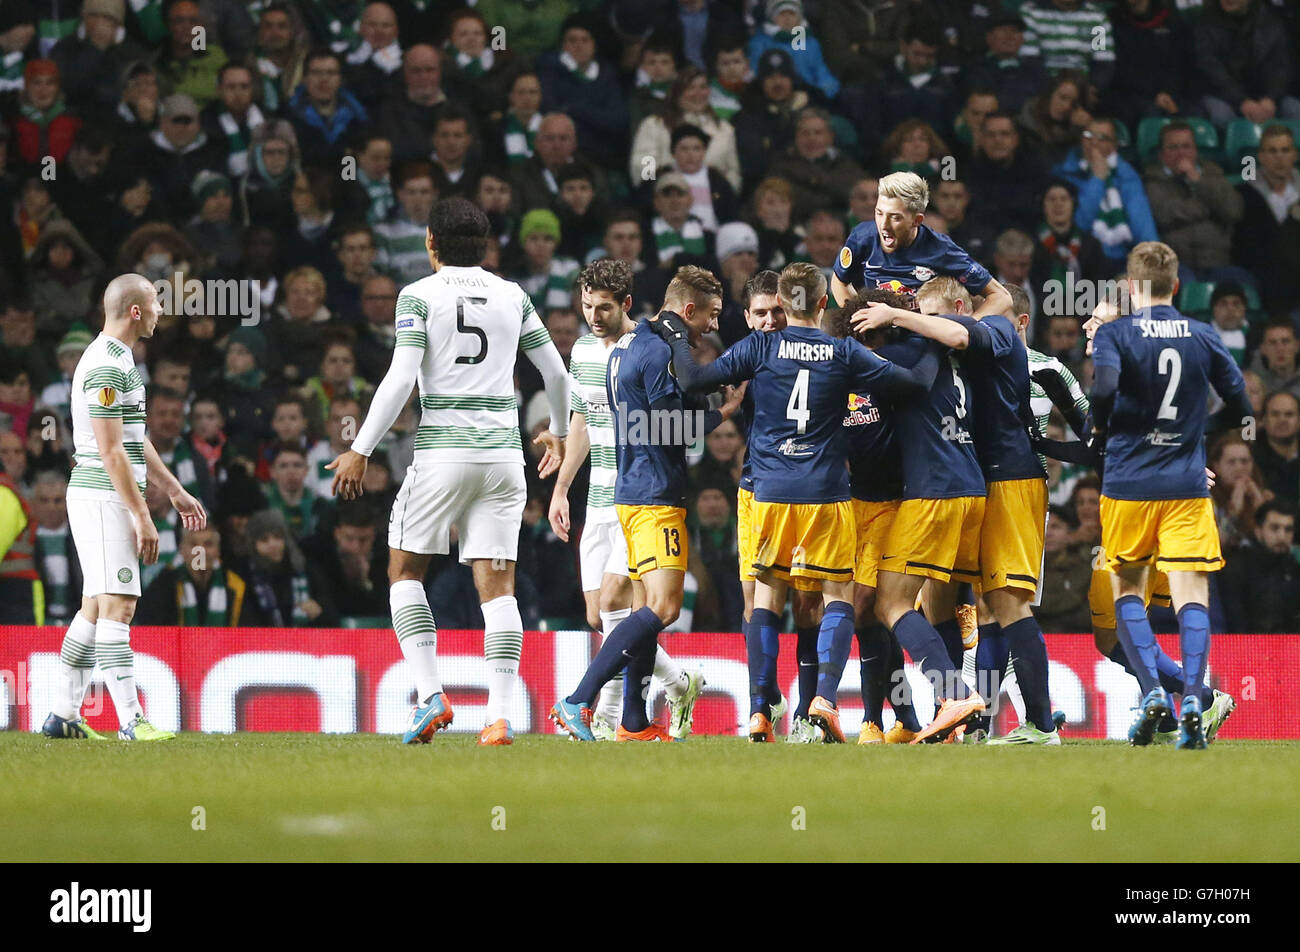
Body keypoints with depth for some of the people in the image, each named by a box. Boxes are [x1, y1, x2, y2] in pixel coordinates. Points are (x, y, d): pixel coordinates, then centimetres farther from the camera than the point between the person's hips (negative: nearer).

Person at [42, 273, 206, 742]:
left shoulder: (118, 360, 17)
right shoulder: (105, 367, -17)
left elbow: (136, 441, 25)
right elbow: (111, 451, -20)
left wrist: (175, 492, 26)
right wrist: (142, 516, -19)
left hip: (105, 498, 10)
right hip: (103, 497, -10)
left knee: (95, 607, 11)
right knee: (117, 605, -13)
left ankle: (63, 715, 13)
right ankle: (131, 721, -16)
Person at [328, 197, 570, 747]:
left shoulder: (420, 296, -3)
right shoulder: (513, 297, 9)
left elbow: (400, 380, -11)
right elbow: (556, 372, 17)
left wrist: (360, 451, -7)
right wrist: (558, 432, 35)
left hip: (442, 450, -3)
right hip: (502, 453, 3)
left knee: (405, 570, 10)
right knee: (497, 585, 2)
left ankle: (430, 695, -5)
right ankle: (500, 716, -7)